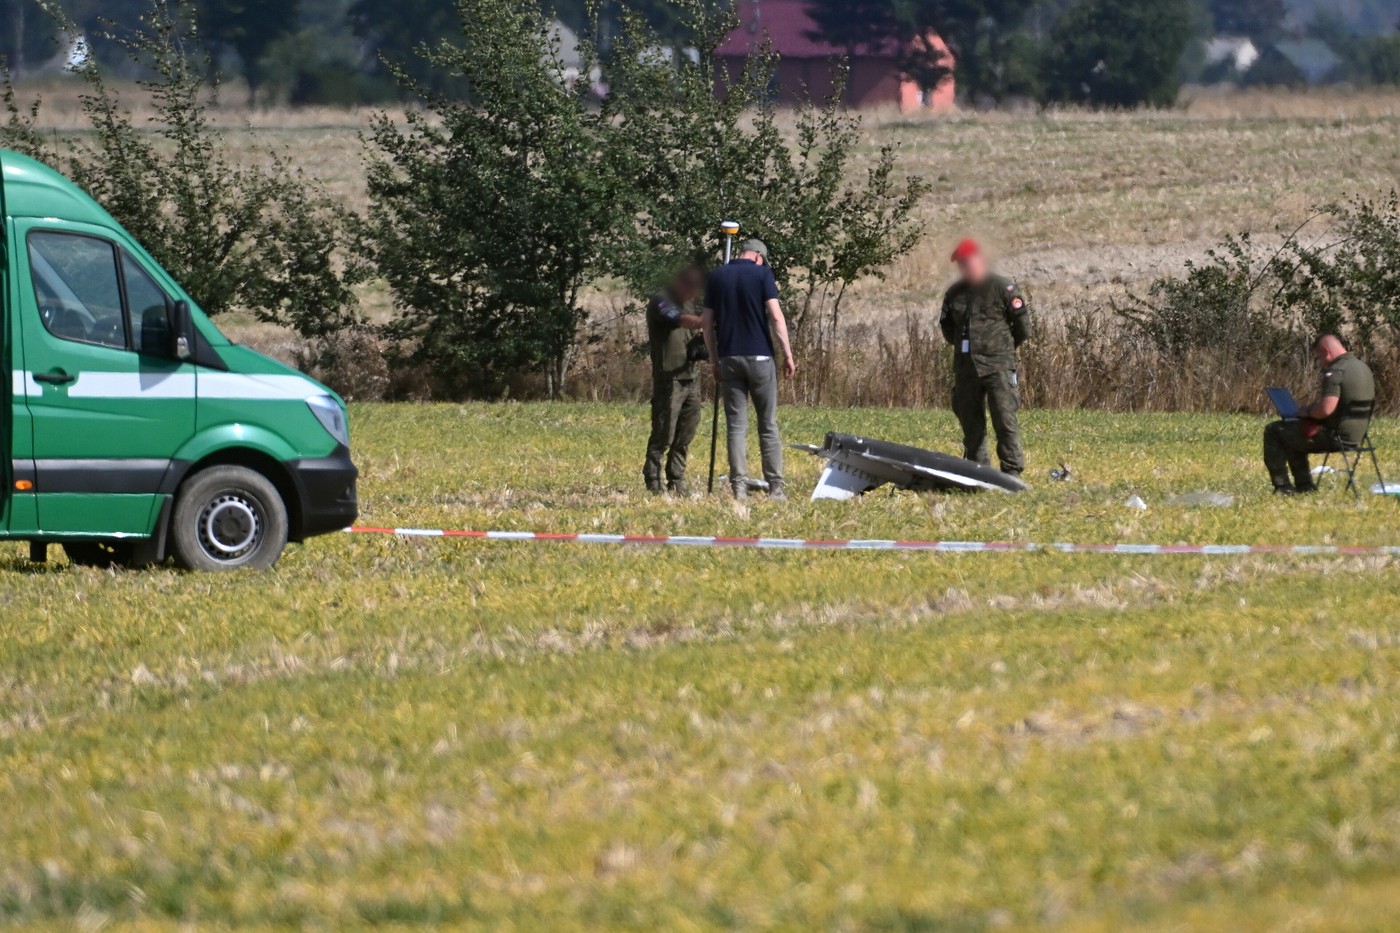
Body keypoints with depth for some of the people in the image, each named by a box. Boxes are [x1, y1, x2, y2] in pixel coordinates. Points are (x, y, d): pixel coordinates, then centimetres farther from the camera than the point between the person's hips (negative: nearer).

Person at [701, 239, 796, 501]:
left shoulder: (717, 277, 7)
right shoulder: (762, 274, -3)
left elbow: (707, 322, 6)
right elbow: (775, 316, -11)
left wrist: (714, 361, 12)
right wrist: (788, 354, -6)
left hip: (729, 359, 3)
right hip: (759, 356, -3)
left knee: (736, 426, 3)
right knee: (768, 425, 4)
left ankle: (739, 487, -4)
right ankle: (775, 487, 3)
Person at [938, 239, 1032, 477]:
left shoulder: (1003, 289, -3)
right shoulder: (954, 294, 13)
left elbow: (1023, 324, 0)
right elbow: (946, 326, 26)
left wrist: (1006, 346, 9)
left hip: (998, 366, -5)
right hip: (965, 366, 5)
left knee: (1005, 420, -12)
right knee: (971, 423, 6)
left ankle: (1012, 471, -9)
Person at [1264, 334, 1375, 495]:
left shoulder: (1335, 372, -21)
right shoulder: (1364, 369, 9)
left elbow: (1326, 409, -31)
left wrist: (1308, 412, -9)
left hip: (1337, 436, -10)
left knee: (1273, 432, 2)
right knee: (1293, 435, 31)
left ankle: (1283, 486, 4)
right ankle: (1305, 485, 31)